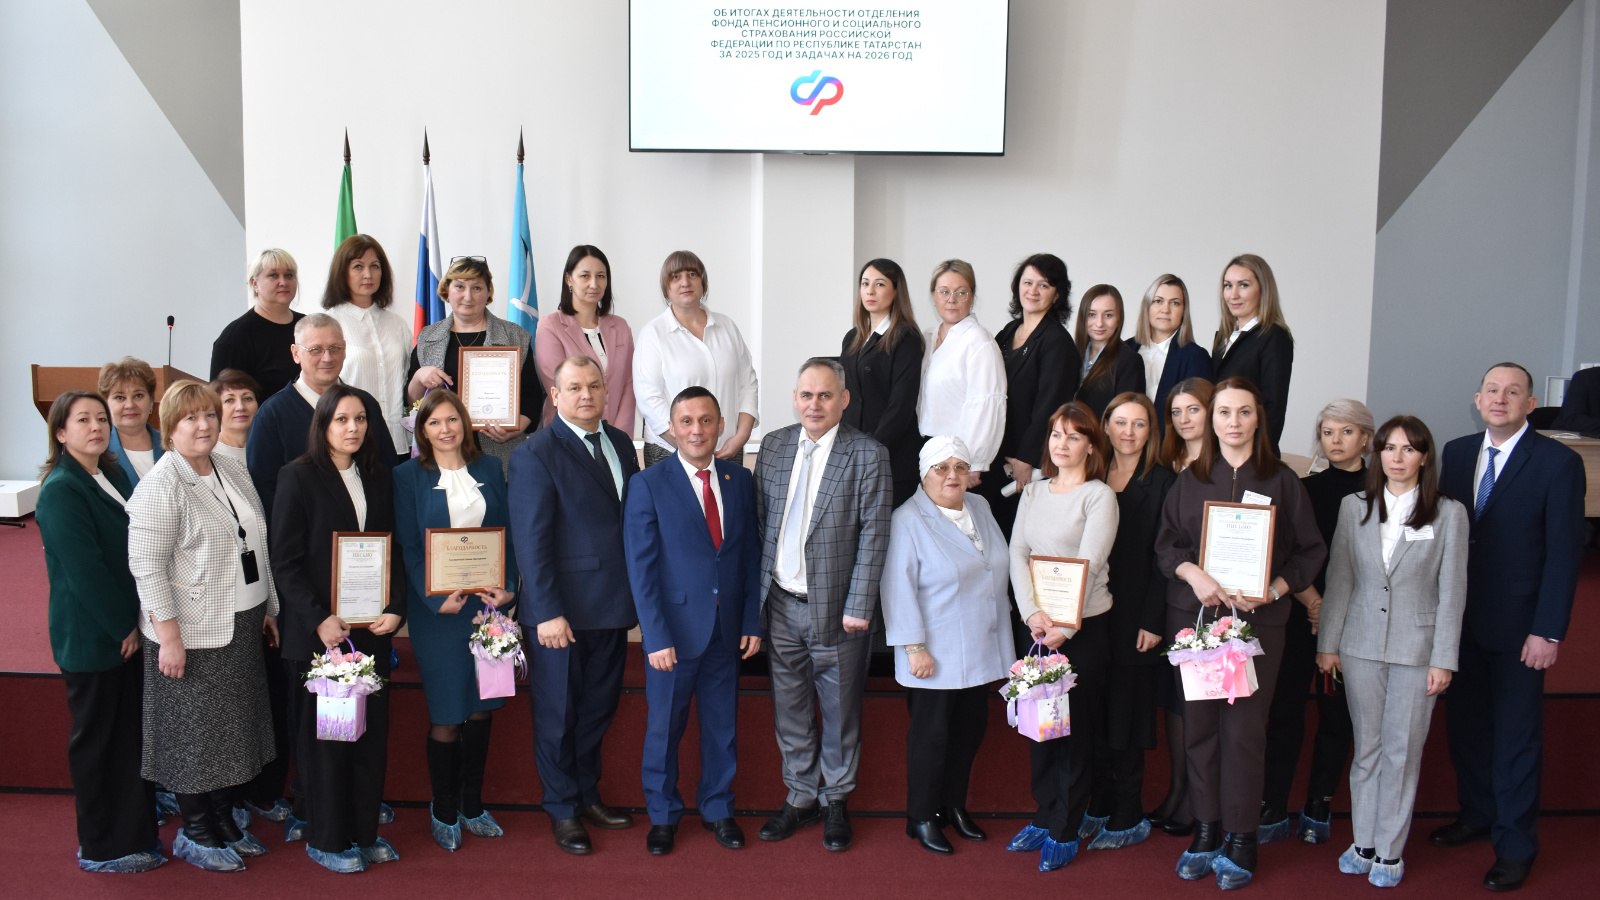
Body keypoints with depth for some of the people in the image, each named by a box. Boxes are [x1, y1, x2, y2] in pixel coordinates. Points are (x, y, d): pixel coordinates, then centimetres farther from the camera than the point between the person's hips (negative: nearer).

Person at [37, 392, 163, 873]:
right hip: (90, 637, -8)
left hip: (126, 630, 8)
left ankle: (137, 834, 28)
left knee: (130, 733, 15)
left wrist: (137, 620, 5)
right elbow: (84, 570, -21)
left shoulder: (113, 477, 9)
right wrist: (123, 626, -15)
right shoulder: (61, 490, -16)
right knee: (95, 740, 5)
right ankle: (100, 849, 18)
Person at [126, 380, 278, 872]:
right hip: (191, 634, -7)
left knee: (234, 725, 16)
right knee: (195, 732, 5)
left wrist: (269, 607, 16)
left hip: (241, 626, 7)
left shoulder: (233, 470, 8)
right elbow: (146, 565, -17)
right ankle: (195, 833, 22)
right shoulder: (159, 487, -14)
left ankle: (224, 822, 31)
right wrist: (168, 636, -20)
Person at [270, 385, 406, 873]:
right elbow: (287, 561, -8)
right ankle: (325, 840, 18)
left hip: (372, 626, 5)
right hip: (320, 630, -4)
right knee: (325, 733, 5)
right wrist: (319, 619, -17)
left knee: (372, 730, 9)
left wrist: (395, 608, -5)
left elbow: (393, 548, 9)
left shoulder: (377, 477, 9)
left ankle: (364, 832, 22)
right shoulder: (299, 477, -5)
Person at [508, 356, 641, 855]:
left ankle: (588, 794, 36)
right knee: (558, 713, 9)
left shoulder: (620, 443, 8)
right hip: (563, 609, -6)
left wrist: (639, 590, 5)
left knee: (599, 707, 18)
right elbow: (530, 540, -15)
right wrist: (547, 612, -18)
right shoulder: (536, 454, -11)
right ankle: (562, 809, 26)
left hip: (613, 605, 6)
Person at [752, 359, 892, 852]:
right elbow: (759, 520, 9)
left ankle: (836, 799, 28)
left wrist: (858, 607, -13)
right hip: (781, 604, 4)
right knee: (790, 707, 15)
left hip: (835, 607, -4)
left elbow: (873, 535, -10)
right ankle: (801, 796, 32)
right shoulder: (773, 445, 5)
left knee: (839, 708, 10)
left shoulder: (868, 455, -9)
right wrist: (758, 589, 5)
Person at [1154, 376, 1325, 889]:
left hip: (1257, 619, -2)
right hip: (1193, 615, 2)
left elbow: (1310, 551, 3)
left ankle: (1240, 838, 11)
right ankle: (1206, 830, 18)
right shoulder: (1190, 480, 9)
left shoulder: (1282, 481, 3)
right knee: (1199, 725, 5)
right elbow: (1165, 544, 8)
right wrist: (1194, 574, -11)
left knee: (1244, 729, -2)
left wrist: (1274, 589, -12)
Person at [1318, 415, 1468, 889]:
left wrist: (1443, 659, -6)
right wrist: (1327, 643, 4)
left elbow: (1452, 592, -3)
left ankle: (1390, 850, 18)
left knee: (1403, 752, 5)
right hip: (1361, 646, 2)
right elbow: (1338, 579, 5)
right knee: (1367, 747, 11)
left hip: (1416, 649, -2)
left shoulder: (1449, 514, -3)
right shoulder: (1354, 507, 3)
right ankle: (1364, 842, 23)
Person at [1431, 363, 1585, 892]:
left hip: (1517, 625, -5)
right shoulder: (1457, 453, 6)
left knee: (1516, 736, 5)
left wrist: (1548, 632, -15)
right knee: (1465, 724, 15)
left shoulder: (1558, 463, -10)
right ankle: (1477, 814, 35)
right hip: (1459, 618, 5)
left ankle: (1515, 845, 19)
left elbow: (1564, 552, -11)